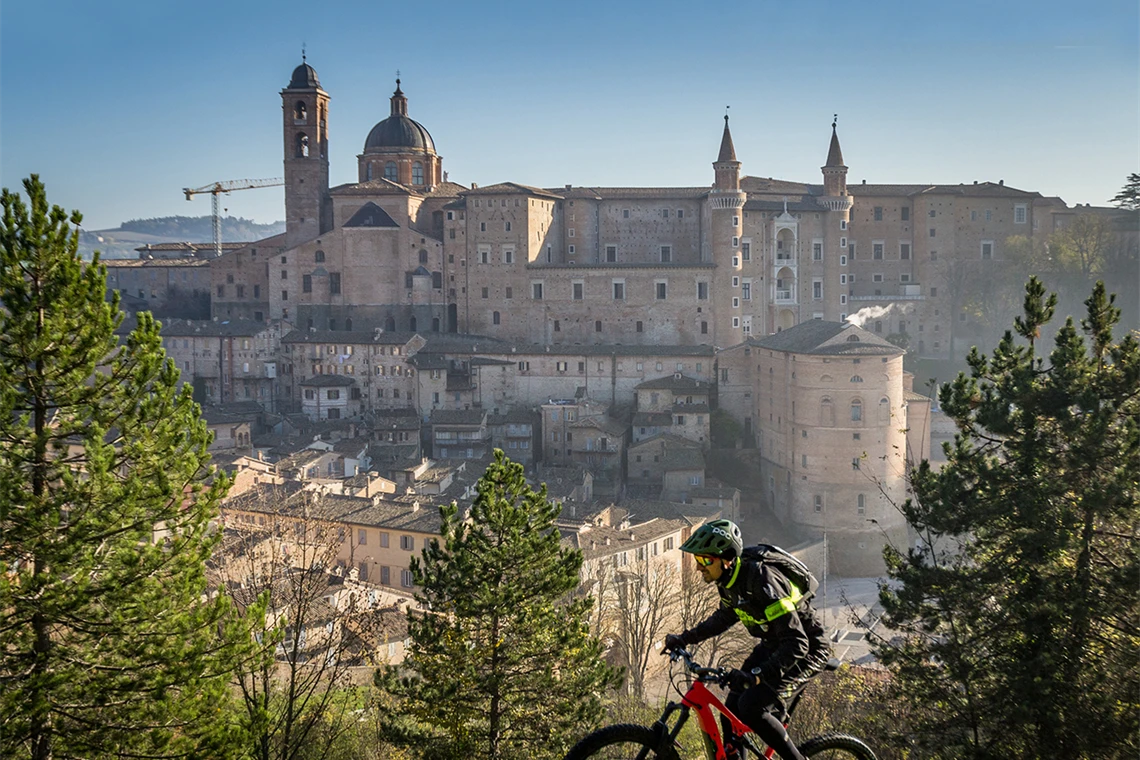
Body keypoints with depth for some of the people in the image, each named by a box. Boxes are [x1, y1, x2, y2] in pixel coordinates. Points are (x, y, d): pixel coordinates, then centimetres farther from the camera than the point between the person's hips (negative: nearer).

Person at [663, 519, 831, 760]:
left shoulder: (761, 582, -33)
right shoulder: (729, 580, -6)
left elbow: (796, 644, -35)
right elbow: (725, 617, 18)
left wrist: (757, 675, -44)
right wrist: (684, 638, 13)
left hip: (806, 650, -8)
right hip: (773, 646, 9)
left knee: (751, 707, -22)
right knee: (731, 712, 2)